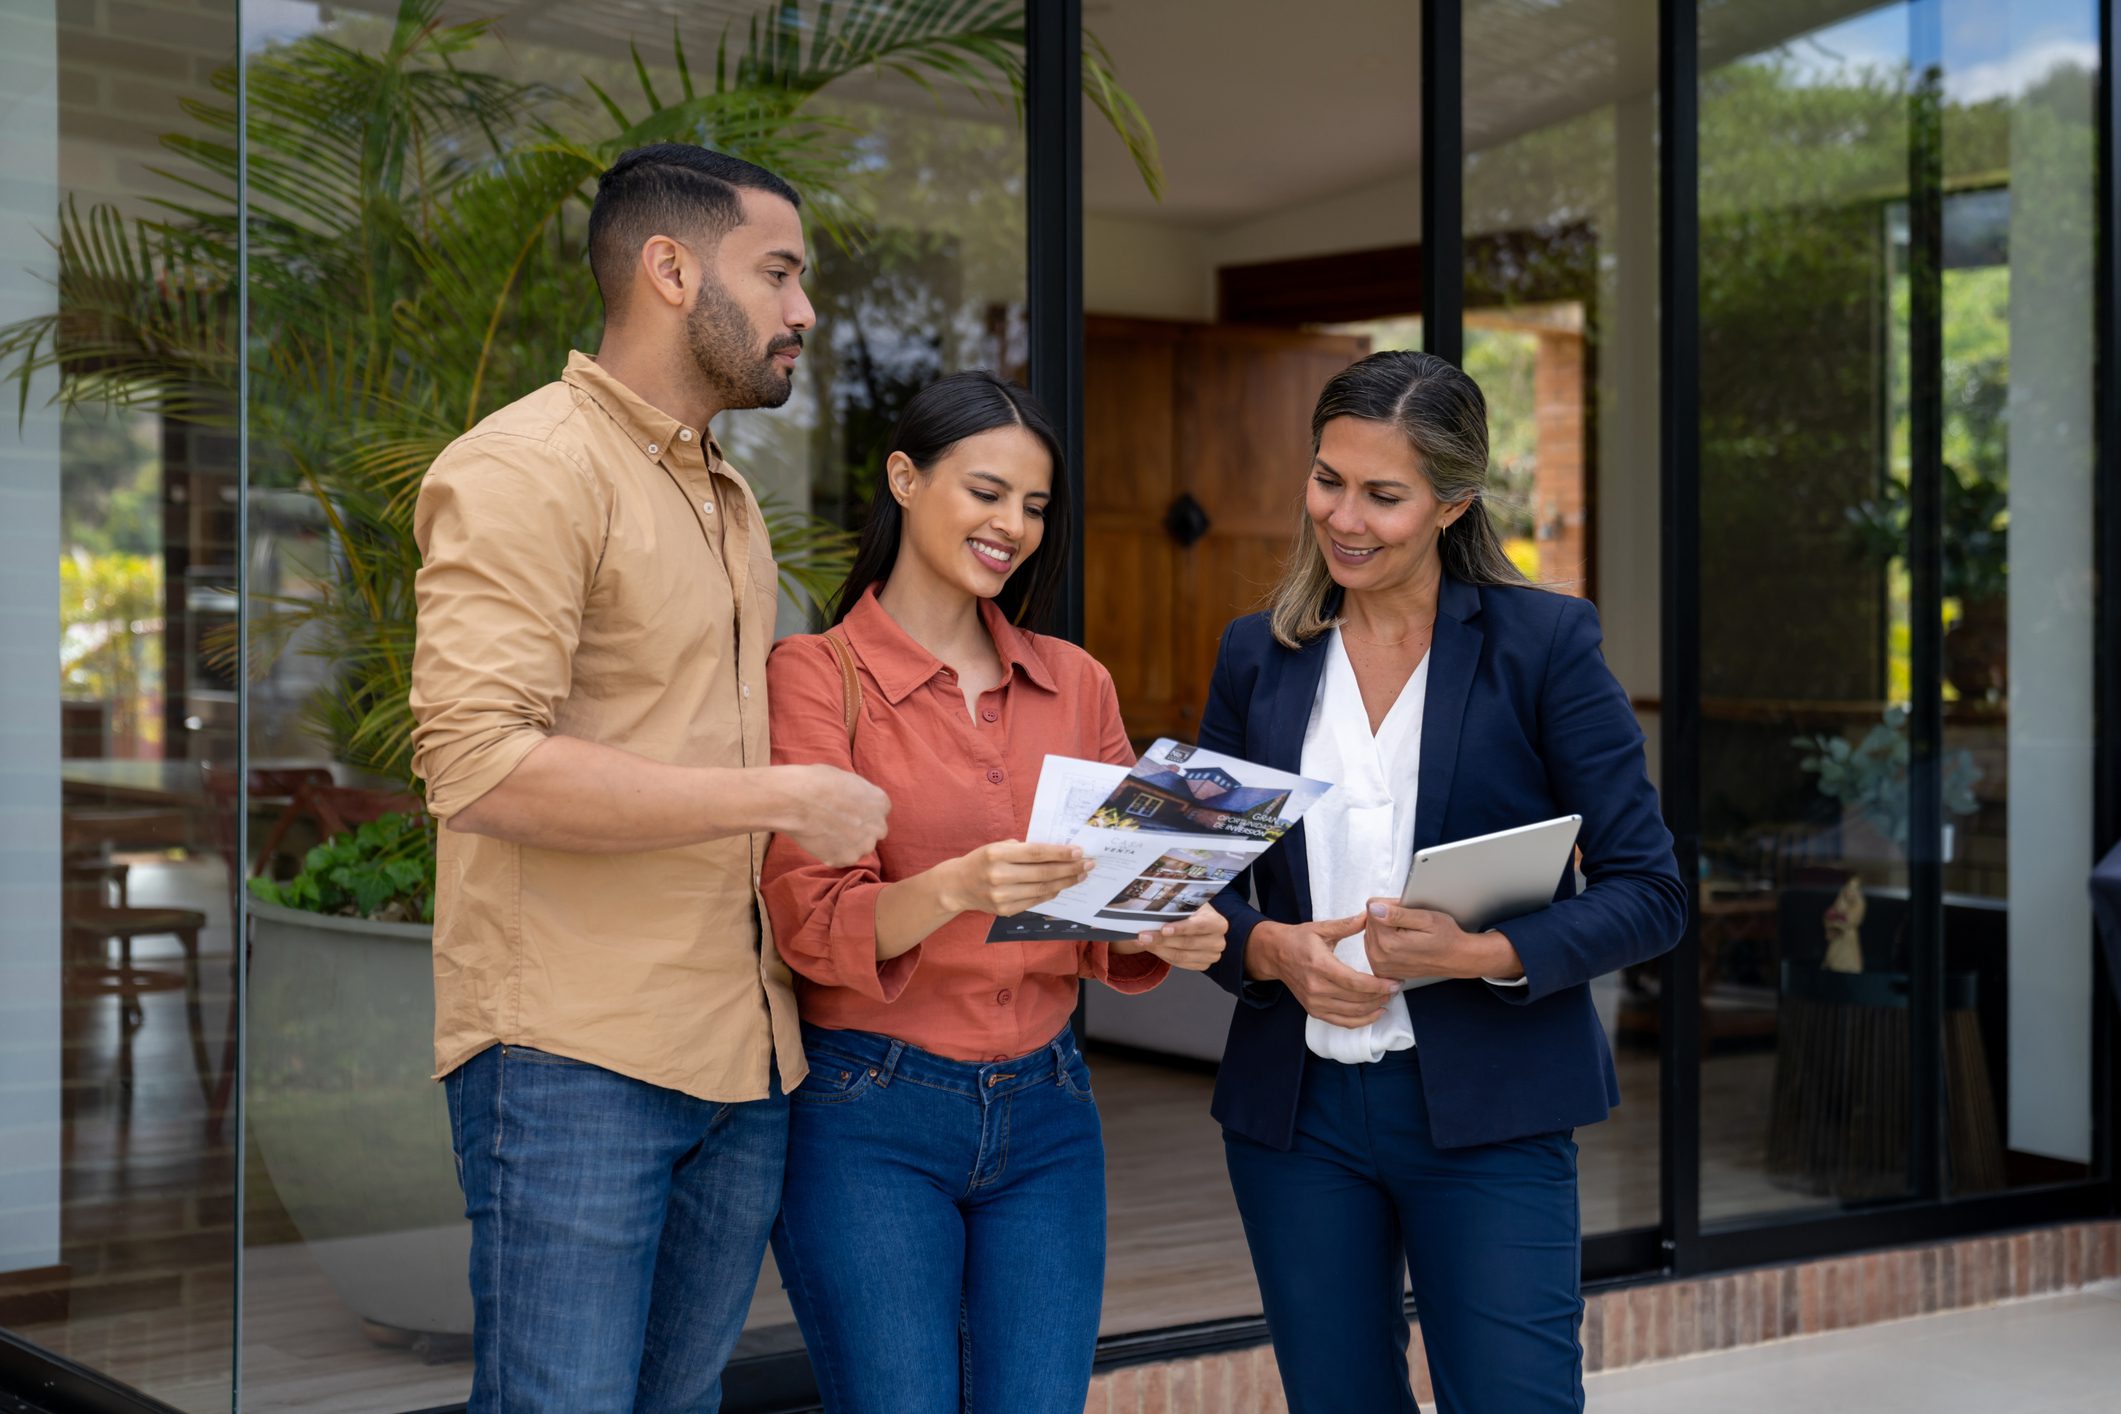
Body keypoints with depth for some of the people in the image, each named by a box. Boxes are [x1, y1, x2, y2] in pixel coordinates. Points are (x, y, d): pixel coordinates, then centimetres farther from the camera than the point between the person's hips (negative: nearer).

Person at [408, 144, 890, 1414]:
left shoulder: (729, 498, 20)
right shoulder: (524, 468, -10)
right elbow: (479, 763, -21)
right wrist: (782, 798, -18)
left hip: (745, 1058, 8)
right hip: (574, 1062, -8)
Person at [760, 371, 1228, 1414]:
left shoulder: (1075, 683, 10)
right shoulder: (815, 673, -5)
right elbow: (810, 922, -13)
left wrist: (1165, 937, -12)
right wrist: (954, 889, -31)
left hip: (1044, 1116, 4)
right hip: (870, 1115, -4)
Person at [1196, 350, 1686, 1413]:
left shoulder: (1543, 642, -4)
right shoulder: (1257, 656, 7)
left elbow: (1648, 894, -5)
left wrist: (1486, 953, -21)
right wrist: (1266, 948, -10)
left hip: (1485, 1114, -3)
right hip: (1296, 1114, 4)